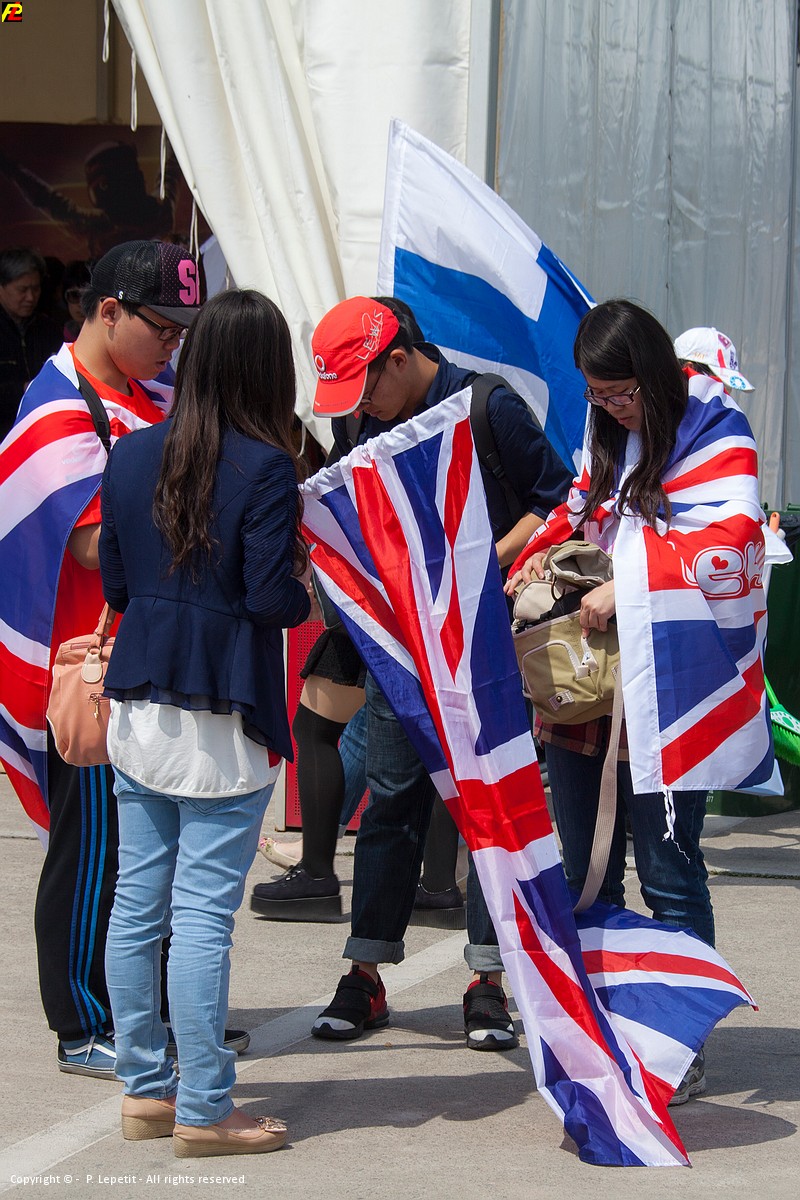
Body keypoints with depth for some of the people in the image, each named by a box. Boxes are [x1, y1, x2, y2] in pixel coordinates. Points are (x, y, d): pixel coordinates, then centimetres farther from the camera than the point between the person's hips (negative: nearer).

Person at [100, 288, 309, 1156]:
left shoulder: (130, 457, 5)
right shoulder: (264, 469, -13)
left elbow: (114, 583, 10)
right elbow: (274, 599, -16)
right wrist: (306, 586, 4)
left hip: (136, 709, 6)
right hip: (221, 723, -6)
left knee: (137, 903, 11)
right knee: (203, 914, -3)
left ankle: (145, 1090, 19)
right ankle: (203, 1111, 1)